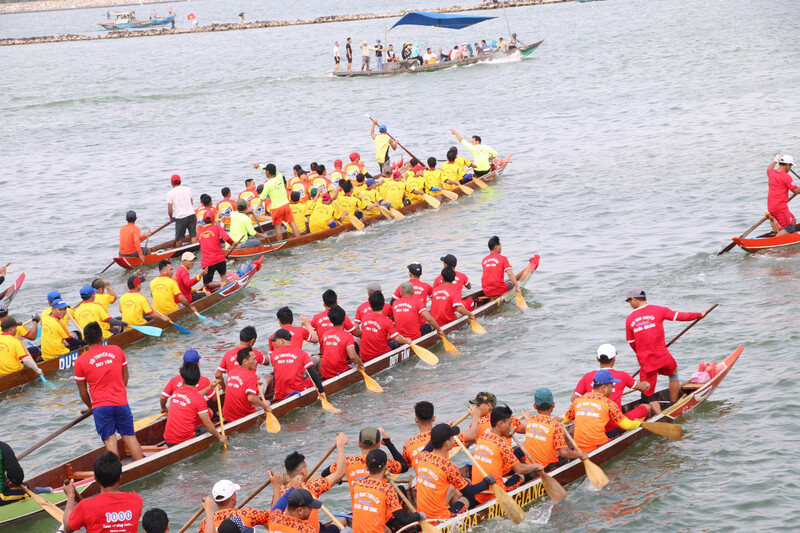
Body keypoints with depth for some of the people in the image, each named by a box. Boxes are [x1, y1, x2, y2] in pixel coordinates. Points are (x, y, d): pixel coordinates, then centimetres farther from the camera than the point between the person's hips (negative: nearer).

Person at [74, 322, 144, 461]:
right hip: (121, 403, 2)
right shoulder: (117, 350, 3)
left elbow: (83, 392, 3)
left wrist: (90, 406, 20)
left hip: (100, 406, -2)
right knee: (129, 436, 11)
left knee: (110, 440, 1)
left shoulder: (80, 361, -4)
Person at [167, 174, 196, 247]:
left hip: (180, 217, -3)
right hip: (191, 214, 3)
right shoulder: (188, 189, 5)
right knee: (193, 235, 6)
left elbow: (170, 209, -6)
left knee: (179, 238, 9)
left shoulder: (170, 193, -7)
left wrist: (171, 217, 11)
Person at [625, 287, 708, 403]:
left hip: (645, 363, -1)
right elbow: (681, 316, 0)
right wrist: (700, 314, 16)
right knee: (673, 374, 31)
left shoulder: (629, 320, -1)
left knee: (647, 395, 7)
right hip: (663, 357, 1)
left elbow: (632, 344, 7)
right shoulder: (658, 310, -3)